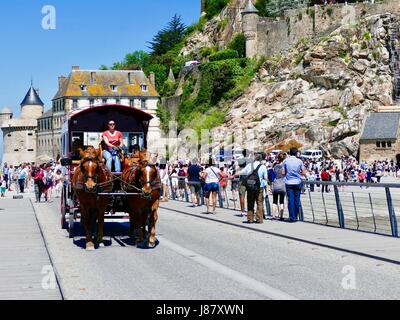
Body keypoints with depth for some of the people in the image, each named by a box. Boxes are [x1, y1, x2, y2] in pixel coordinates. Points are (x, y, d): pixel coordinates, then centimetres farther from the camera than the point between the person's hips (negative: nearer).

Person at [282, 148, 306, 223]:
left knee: (290, 200, 0)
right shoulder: (299, 161, -3)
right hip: (297, 183, 0)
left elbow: (283, 173, -2)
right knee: (297, 200, 6)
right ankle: (295, 217, 10)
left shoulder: (286, 161, -2)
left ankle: (292, 217, -5)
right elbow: (304, 173, -2)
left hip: (289, 183, 0)